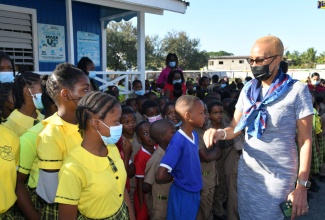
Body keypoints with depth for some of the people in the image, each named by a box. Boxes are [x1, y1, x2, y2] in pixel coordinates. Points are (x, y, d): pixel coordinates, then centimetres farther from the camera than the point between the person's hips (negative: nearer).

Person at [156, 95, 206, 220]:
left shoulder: (194, 135, -2)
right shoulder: (178, 141, -27)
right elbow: (160, 176, -31)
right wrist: (175, 178, -14)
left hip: (195, 193, 8)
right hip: (182, 195, -7)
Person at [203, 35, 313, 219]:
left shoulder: (297, 90, -13)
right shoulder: (248, 90, 1)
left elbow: (305, 140, -11)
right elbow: (235, 128, 2)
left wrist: (302, 185, -13)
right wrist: (220, 133, -22)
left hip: (279, 175, -4)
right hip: (247, 170, 5)